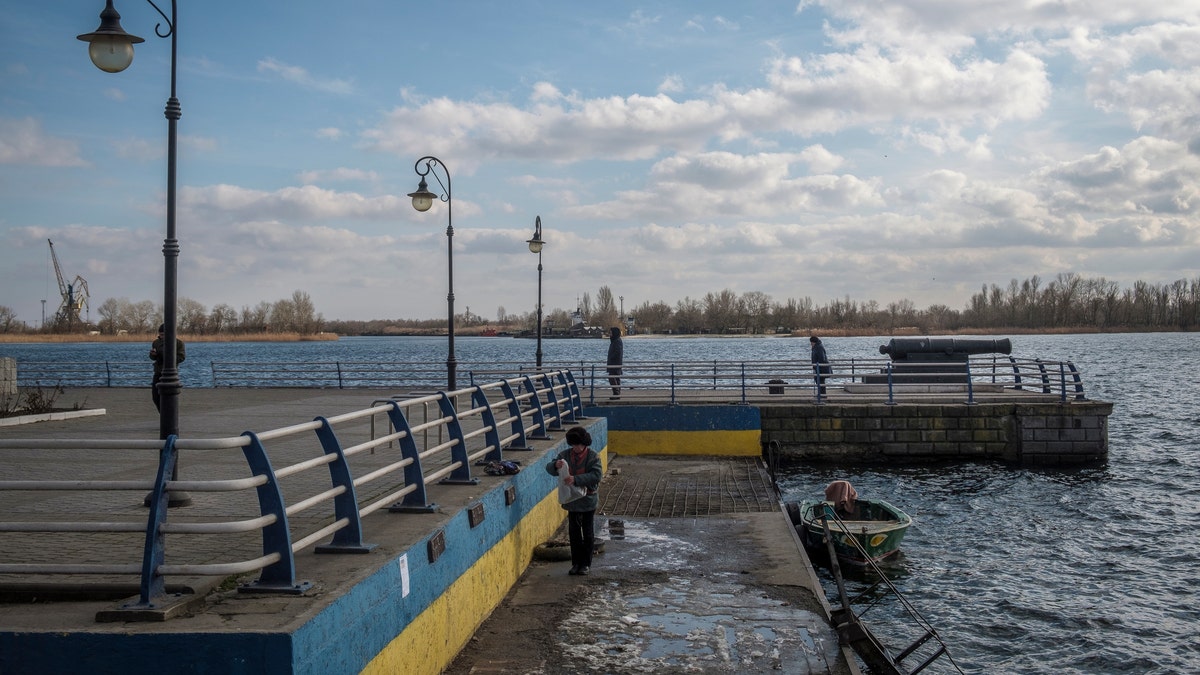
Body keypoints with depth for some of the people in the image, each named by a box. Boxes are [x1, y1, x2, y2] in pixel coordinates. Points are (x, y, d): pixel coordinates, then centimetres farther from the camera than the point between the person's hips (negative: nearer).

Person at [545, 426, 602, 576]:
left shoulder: (592, 456, -12)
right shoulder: (565, 455, -2)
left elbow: (597, 474, -24)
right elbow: (549, 468, -5)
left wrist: (576, 479, -33)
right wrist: (556, 465, -30)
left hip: (588, 500, -3)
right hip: (572, 500, 3)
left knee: (588, 533, 7)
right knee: (574, 533, 10)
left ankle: (586, 563, 17)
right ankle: (576, 562, 20)